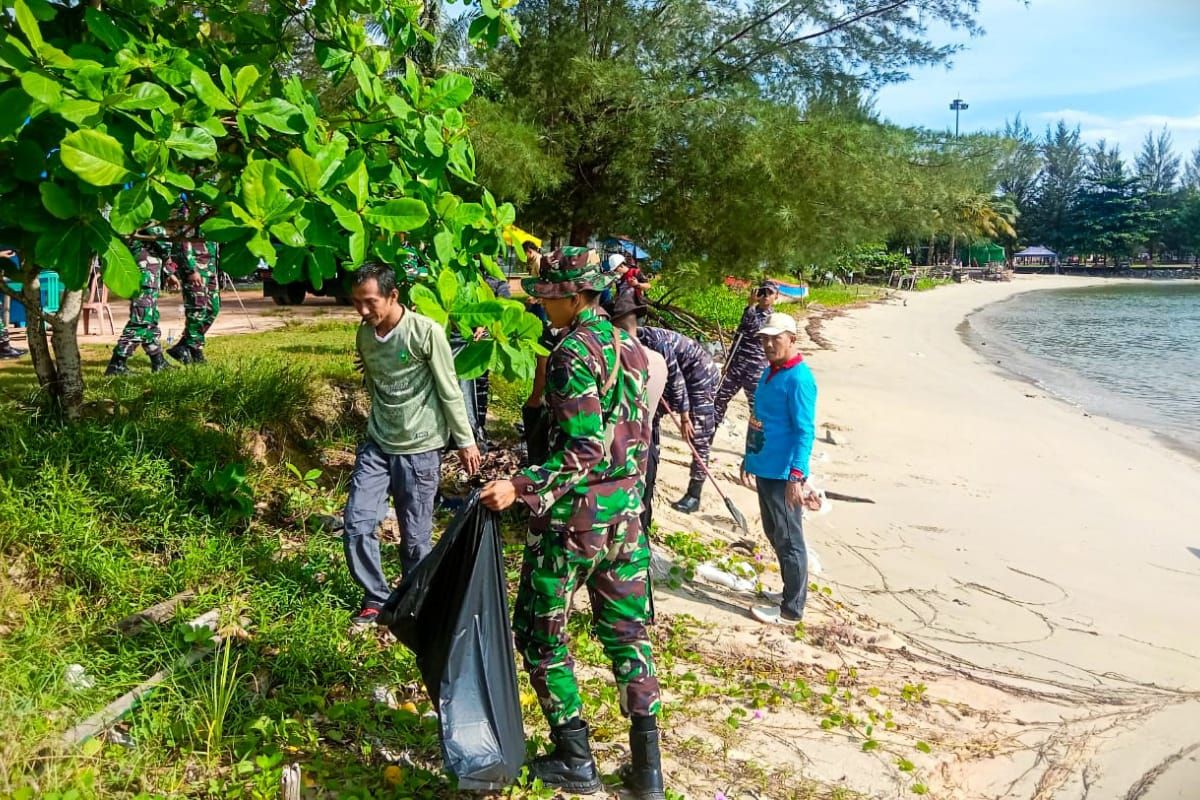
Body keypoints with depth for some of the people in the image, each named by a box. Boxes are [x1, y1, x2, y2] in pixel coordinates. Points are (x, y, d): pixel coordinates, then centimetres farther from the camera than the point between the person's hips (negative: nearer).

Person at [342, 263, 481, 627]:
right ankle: (376, 599, 17)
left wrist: (465, 441, -6)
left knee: (415, 537, 3)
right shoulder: (364, 335, 2)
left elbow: (450, 391, -10)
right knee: (356, 523, -1)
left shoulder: (426, 332, -16)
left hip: (419, 449, -5)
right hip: (376, 445, 5)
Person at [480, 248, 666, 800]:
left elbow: (585, 452, -23)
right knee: (627, 630, 15)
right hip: (626, 508, 8)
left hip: (573, 514, -8)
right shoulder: (630, 346, 8)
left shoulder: (572, 352, -17)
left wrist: (521, 487, -28)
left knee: (540, 630, 10)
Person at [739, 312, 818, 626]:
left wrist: (797, 476, -27)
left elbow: (805, 431, -21)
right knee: (774, 534, 20)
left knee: (788, 540, 1)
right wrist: (749, 458, 22)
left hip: (783, 473, -9)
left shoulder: (799, 378, -17)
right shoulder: (769, 372, 11)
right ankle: (791, 591, 35)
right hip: (764, 468, 9)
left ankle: (791, 610, 11)